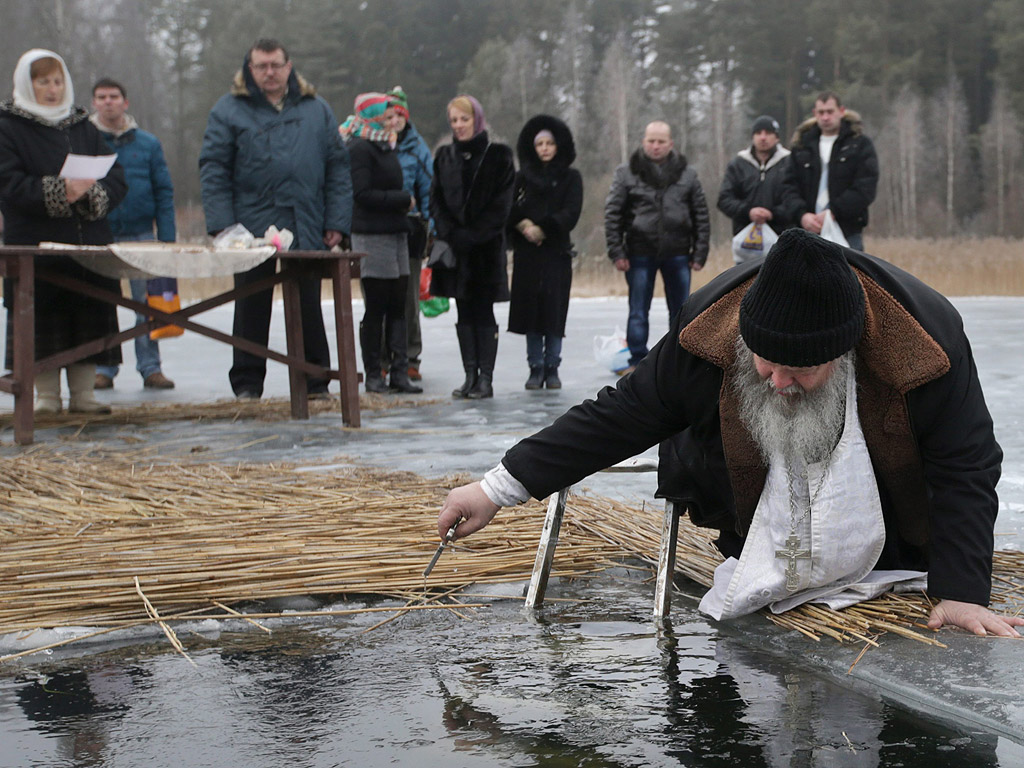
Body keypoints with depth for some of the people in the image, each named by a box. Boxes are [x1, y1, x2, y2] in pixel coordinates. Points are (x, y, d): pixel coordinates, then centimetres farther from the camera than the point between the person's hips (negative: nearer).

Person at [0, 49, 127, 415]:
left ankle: (83, 394, 9)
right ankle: (47, 395, 4)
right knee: (43, 322, -5)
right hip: (35, 244, -4)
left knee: (89, 315, 2)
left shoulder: (83, 126, 16)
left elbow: (117, 179, 8)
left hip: (89, 243, 4)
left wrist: (91, 192, -13)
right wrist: (58, 190, -22)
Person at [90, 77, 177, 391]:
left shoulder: (147, 144, 8)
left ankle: (150, 367, 7)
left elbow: (164, 192, 7)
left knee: (148, 303, 0)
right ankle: (103, 368, 9)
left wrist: (167, 238, -1)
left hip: (140, 234, 1)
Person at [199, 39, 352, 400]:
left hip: (306, 230, 2)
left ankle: (315, 381, 15)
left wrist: (337, 221, 0)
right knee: (251, 309, 5)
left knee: (308, 307, 7)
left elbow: (337, 167, 8)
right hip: (251, 230, -1)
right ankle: (247, 383, 13)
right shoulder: (229, 110, 2)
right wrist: (222, 225, -11)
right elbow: (213, 169, -2)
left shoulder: (316, 110, 9)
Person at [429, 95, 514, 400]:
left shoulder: (497, 155, -2)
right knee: (464, 313, 5)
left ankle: (486, 379, 0)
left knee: (483, 312, -3)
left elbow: (500, 204, -7)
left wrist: (473, 236, -15)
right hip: (455, 246, 4)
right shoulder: (445, 156, 10)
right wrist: (450, 234, -9)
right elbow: (436, 200, 6)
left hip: (486, 246, -4)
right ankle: (470, 376, 9)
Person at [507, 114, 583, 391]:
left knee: (554, 310, -5)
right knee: (530, 309, -2)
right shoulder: (523, 177, 13)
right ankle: (535, 369, 4)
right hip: (527, 253, 2)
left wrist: (543, 229, -14)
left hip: (557, 253, -1)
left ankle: (552, 368, 2)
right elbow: (509, 210, 5)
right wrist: (523, 226, -14)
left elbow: (571, 213, -4)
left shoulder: (571, 178, 8)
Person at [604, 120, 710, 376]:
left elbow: (701, 215, 8)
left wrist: (700, 252, 2)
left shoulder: (687, 174, 6)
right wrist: (616, 252, -7)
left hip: (677, 254, 2)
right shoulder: (627, 174, 1)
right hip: (640, 254, -1)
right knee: (638, 313, 2)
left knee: (681, 311, 7)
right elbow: (612, 214, -1)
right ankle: (637, 361, 9)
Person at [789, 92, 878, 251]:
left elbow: (865, 189, -6)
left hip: (848, 233, -3)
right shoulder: (801, 146, 14)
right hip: (809, 232, 3)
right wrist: (802, 214, -12)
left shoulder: (860, 144, 4)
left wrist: (833, 211, -15)